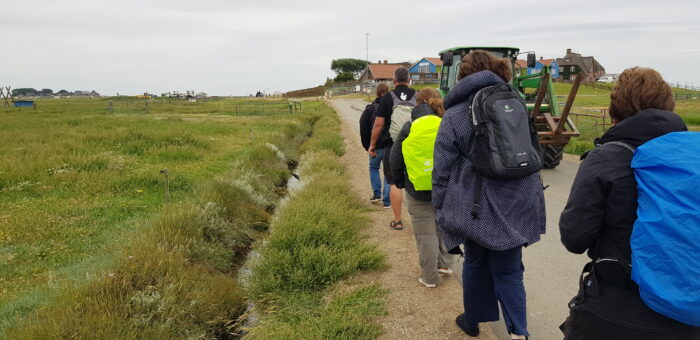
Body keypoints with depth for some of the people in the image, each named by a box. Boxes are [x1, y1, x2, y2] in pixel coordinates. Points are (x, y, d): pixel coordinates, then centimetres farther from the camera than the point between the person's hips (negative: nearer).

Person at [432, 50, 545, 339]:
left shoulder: (455, 115, -5)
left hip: (478, 207, -3)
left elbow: (443, 171, -7)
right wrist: (532, 196, 23)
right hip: (517, 204, 3)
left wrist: (441, 211, 3)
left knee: (475, 262, 17)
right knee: (509, 270, 11)